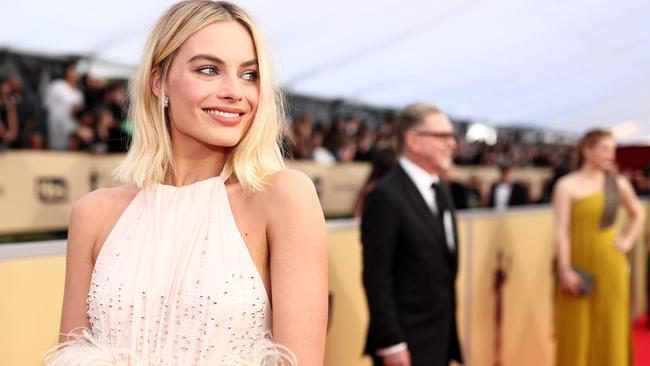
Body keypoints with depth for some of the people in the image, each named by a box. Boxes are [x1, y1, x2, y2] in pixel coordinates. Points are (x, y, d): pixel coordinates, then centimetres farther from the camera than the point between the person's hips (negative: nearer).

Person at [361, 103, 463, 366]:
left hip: (440, 340, 8)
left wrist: (449, 336, 15)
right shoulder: (386, 196, -17)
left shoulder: (440, 189, 11)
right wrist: (391, 344, -19)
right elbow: (376, 277, -18)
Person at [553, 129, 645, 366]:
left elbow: (638, 214, 24)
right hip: (579, 264, -3)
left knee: (610, 325, 8)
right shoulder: (567, 186, -6)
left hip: (610, 264, 4)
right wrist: (565, 269, -17)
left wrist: (628, 241, 9)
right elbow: (561, 231, -11)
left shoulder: (618, 183, 6)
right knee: (577, 328, 2)